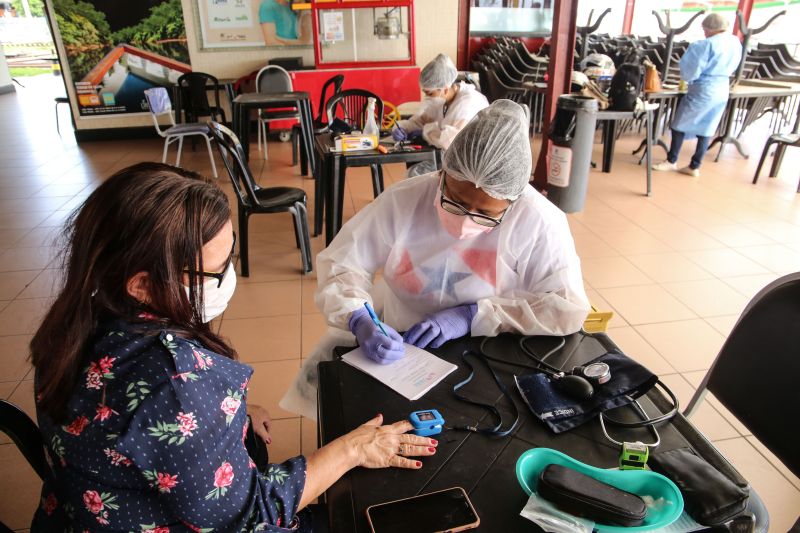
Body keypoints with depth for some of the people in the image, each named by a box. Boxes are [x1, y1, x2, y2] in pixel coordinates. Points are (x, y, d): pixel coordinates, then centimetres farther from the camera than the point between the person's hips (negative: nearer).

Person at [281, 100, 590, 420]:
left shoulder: (537, 222, -19)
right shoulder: (402, 200, -15)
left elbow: (569, 308, -16)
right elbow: (339, 264, -9)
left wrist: (473, 316, -24)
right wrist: (359, 320, -29)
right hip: (395, 344, 2)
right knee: (318, 377, -11)